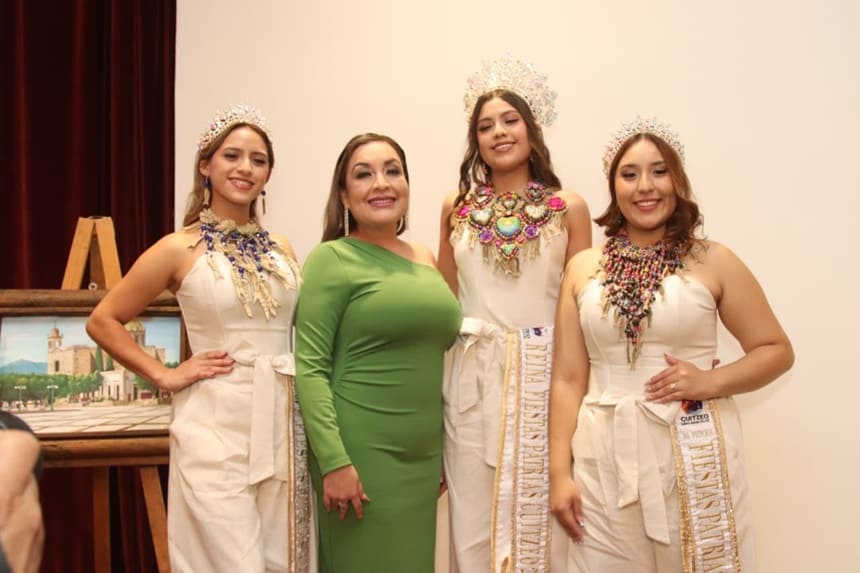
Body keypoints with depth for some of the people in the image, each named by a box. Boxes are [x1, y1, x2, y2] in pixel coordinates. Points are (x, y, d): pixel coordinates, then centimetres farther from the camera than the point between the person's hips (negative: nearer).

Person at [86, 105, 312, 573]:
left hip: (283, 425, 5)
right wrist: (166, 376, -5)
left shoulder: (281, 250, 9)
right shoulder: (180, 249, -4)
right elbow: (102, 321, 0)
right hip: (216, 427, -5)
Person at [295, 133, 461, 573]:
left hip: (422, 457, 6)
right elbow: (310, 368, -13)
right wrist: (333, 461, -20)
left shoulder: (426, 261, 10)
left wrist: (446, 450, 16)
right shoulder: (332, 259, -7)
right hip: (360, 455, -6)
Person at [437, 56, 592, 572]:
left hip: (545, 374, -1)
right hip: (473, 375, 2)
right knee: (475, 515, 7)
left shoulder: (568, 207, 2)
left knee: (541, 513, 5)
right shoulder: (457, 207, 8)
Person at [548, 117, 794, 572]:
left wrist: (709, 382, -13)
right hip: (606, 460, 2)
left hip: (693, 454, -1)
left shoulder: (712, 261, 0)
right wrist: (560, 472, 0)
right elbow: (567, 379, 5)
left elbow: (777, 350, 4)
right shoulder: (583, 268, 5)